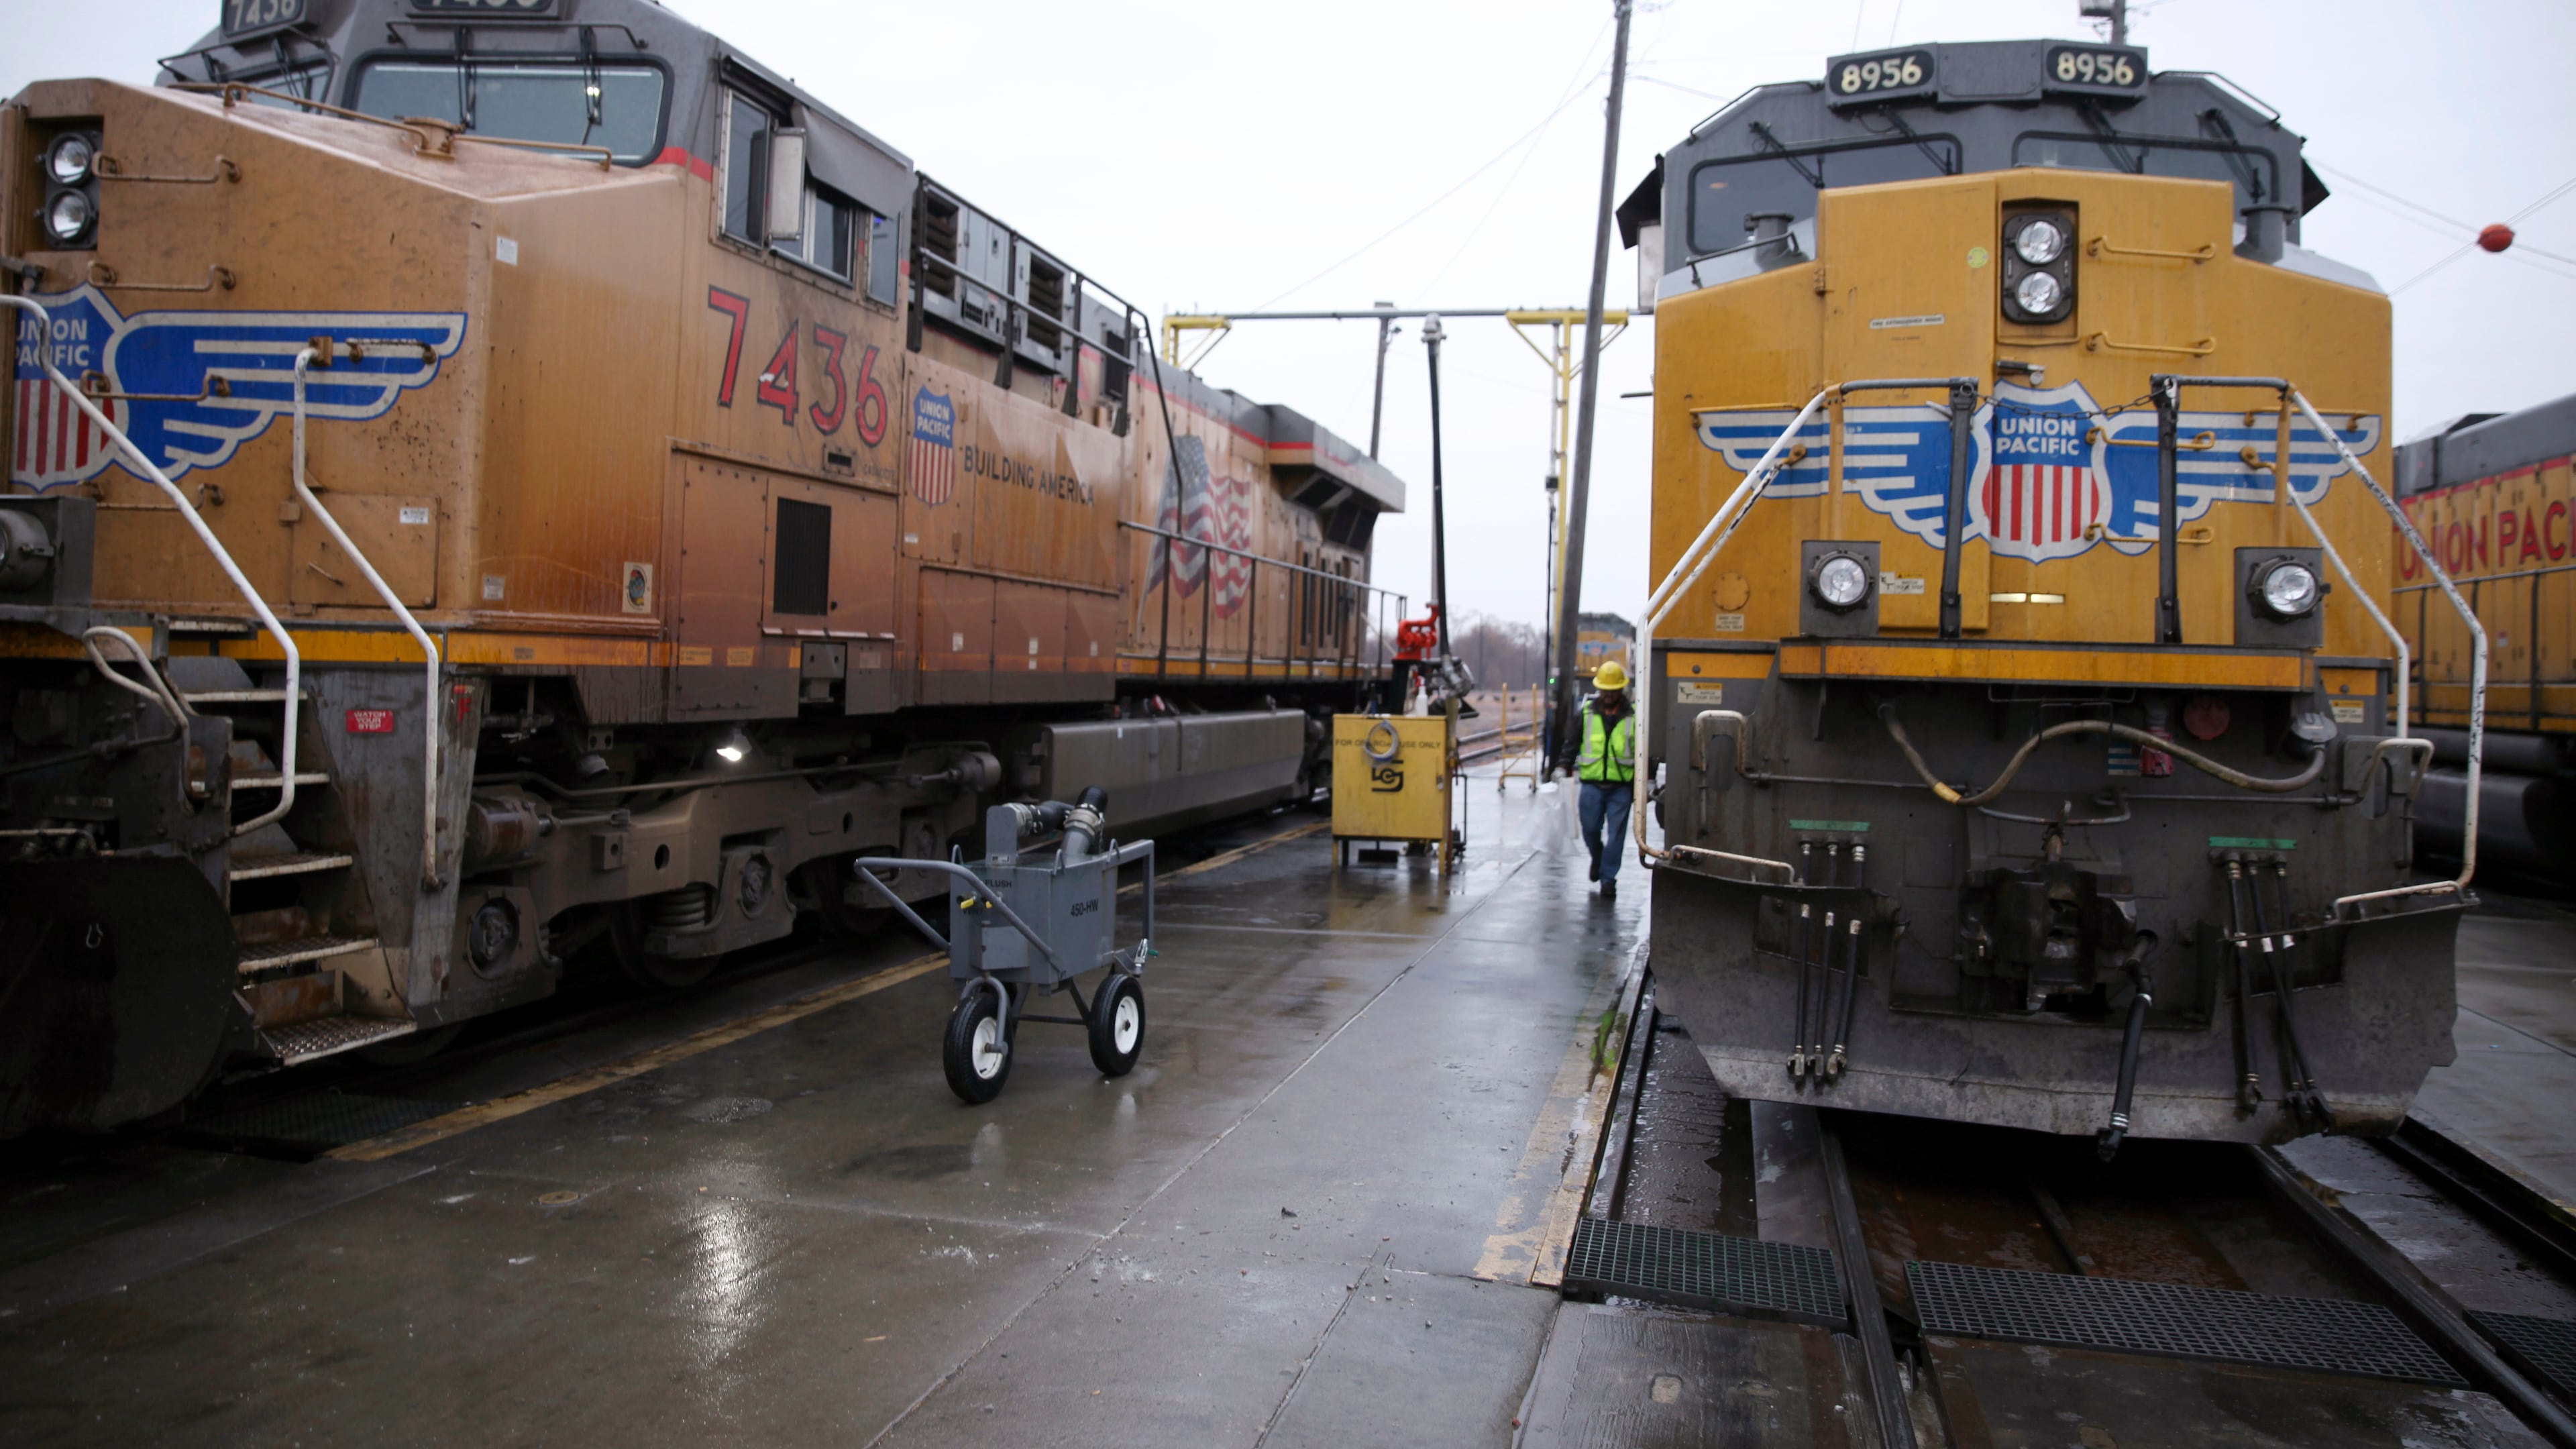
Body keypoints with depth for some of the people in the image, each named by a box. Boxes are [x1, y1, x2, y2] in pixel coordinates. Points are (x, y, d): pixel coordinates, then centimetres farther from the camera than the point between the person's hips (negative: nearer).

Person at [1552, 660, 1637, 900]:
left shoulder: (1634, 716, 3)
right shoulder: (1586, 712, 7)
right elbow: (1572, 742, 11)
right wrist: (1563, 766, -2)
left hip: (1621, 787, -1)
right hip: (1592, 784, 1)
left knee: (1616, 834, -2)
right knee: (1590, 829, 6)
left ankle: (1608, 878, 7)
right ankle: (1598, 859, 36)